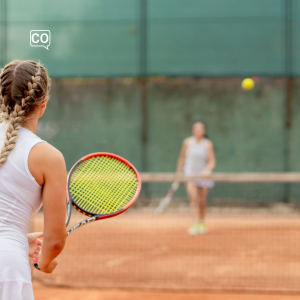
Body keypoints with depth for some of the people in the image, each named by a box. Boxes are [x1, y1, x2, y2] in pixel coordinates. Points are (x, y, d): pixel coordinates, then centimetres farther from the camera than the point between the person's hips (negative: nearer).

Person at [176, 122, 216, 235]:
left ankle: (201, 223, 29)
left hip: (203, 174, 1)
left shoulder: (208, 144, -4)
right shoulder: (187, 142, -1)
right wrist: (178, 173, 10)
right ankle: (195, 225, -26)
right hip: (190, 173, -1)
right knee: (194, 198, -20)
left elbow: (212, 162, -6)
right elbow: (182, 158, 10)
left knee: (202, 202, 7)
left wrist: (206, 171, -25)